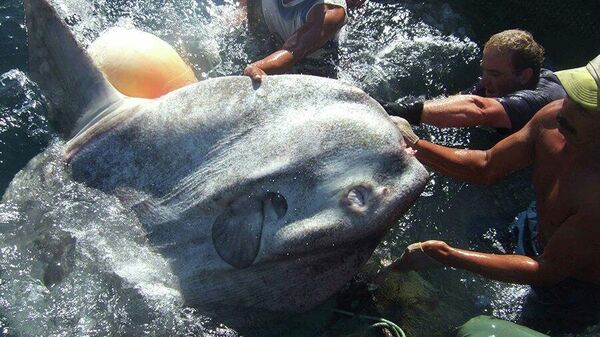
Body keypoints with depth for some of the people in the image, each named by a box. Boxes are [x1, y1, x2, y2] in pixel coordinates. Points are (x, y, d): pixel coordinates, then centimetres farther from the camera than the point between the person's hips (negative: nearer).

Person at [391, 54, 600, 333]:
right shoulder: (554, 117, -23)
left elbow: (549, 270, -31)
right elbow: (486, 167, -9)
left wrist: (448, 256, -36)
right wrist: (414, 145, -20)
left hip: (574, 290, -5)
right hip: (539, 241, 5)